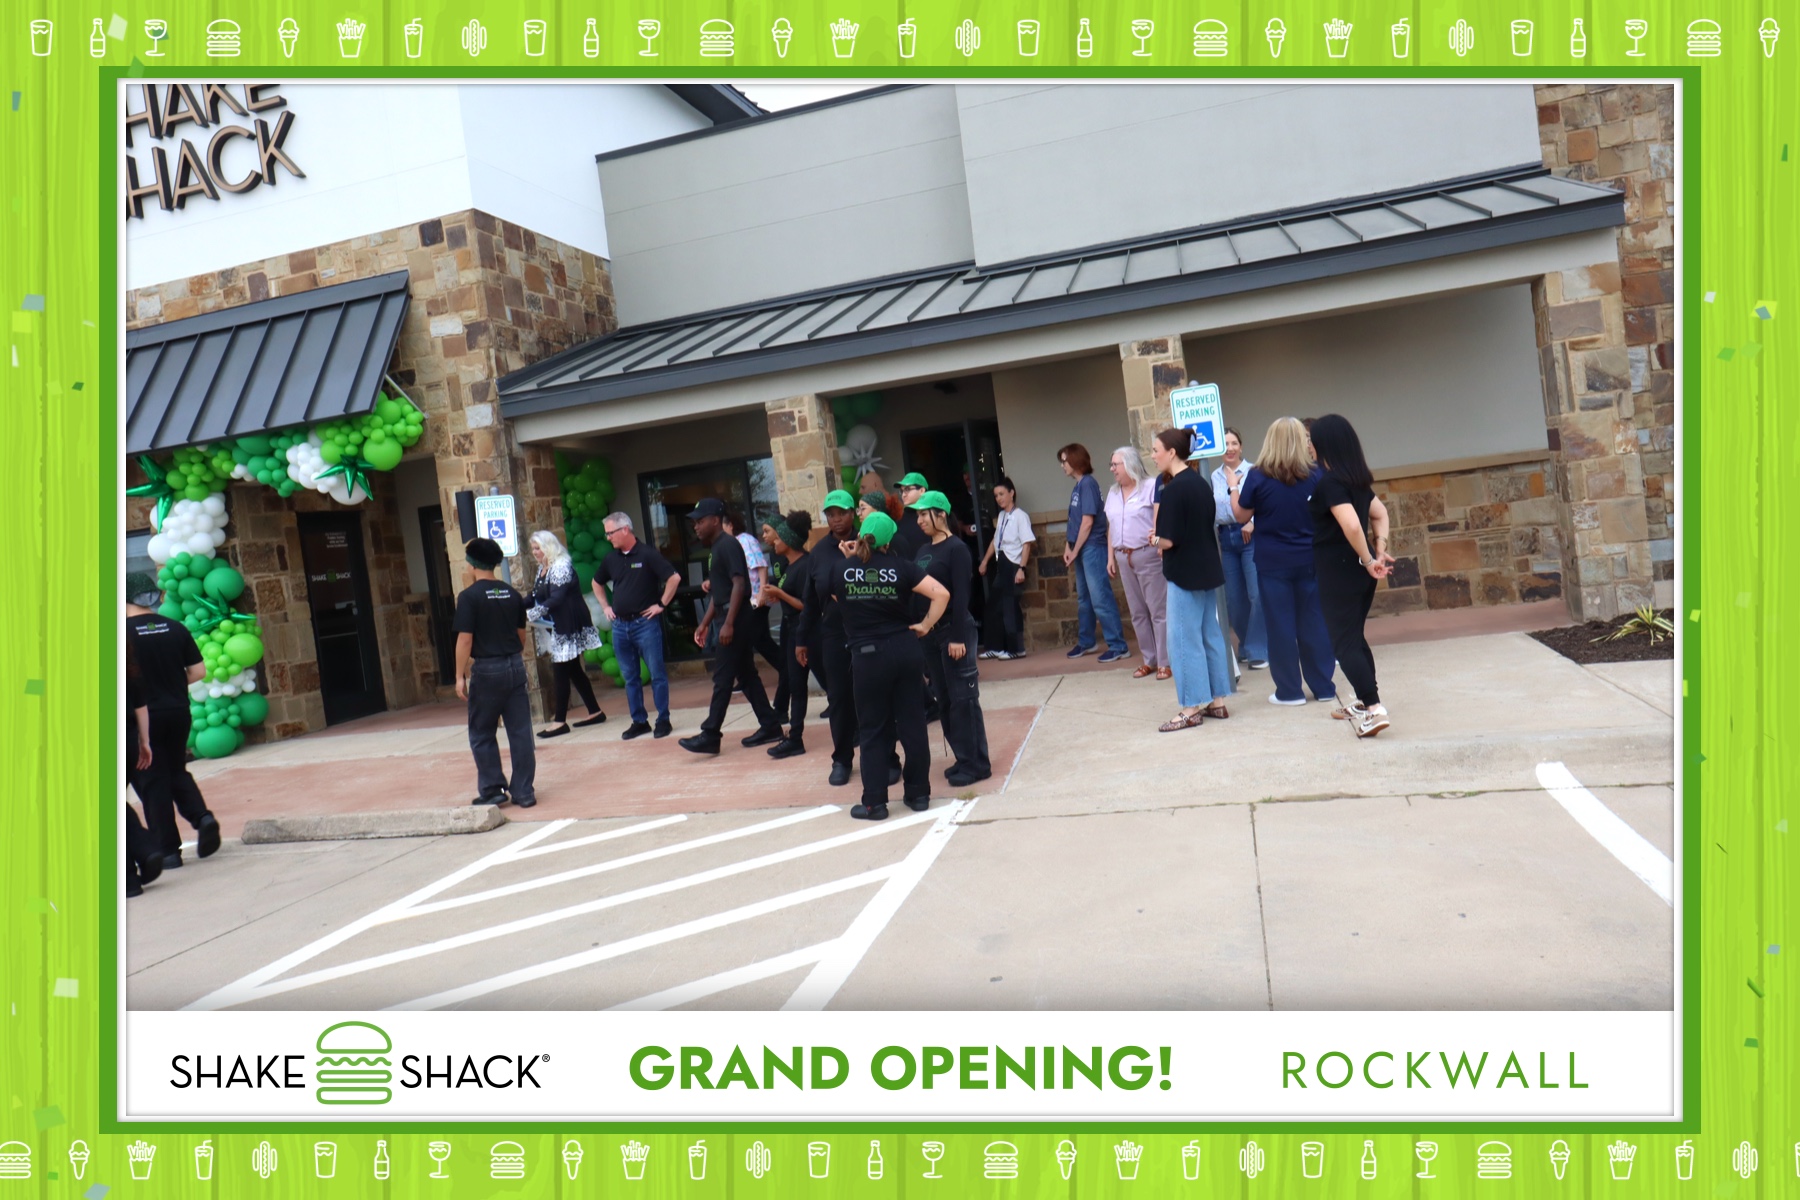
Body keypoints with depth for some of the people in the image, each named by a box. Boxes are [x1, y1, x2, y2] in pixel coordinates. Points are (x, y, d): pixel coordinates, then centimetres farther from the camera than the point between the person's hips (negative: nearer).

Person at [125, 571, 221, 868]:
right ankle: (202, 816, -2)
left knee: (153, 783, 5)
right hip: (179, 713, 4)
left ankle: (166, 849, 9)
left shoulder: (125, 632, -11)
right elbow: (199, 671, 3)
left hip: (144, 717, -4)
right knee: (177, 772, 20)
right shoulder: (176, 628, 1)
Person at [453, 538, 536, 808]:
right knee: (520, 732, 6)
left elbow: (465, 639, -13)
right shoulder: (512, 593, 7)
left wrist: (460, 675, -6)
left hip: (487, 670, -5)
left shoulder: (469, 596, -9)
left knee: (482, 734, 9)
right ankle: (524, 792, 9)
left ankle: (492, 791, 11)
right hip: (515, 667, 5)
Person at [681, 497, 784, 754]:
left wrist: (728, 623, -25)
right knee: (747, 675, 12)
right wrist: (705, 623, 20)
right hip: (727, 619, 10)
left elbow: (739, 584, -21)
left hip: (736, 620, -10)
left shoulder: (728, 545, -13)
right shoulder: (717, 548, 17)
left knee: (722, 679, -6)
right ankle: (769, 727, 16)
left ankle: (709, 736, -3)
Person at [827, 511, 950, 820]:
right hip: (905, 651, 1)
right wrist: (926, 625, -1)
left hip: (867, 656, -1)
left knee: (872, 731, 7)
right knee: (912, 724, 9)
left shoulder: (842, 569, -3)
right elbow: (941, 593, -11)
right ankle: (918, 793, 18)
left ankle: (875, 803, 10)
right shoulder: (900, 566, -4)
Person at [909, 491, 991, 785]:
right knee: (944, 699, 11)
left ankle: (975, 763, 5)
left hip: (953, 630, -8)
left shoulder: (956, 548, -10)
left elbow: (960, 595, -15)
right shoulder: (923, 550, 12)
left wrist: (958, 637, -19)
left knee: (963, 698, -3)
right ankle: (963, 758, 21)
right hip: (929, 632, 8)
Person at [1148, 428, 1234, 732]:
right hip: (1207, 570, 9)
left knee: (1184, 640, -1)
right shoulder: (1200, 483, 9)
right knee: (1211, 635, 13)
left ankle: (1192, 709, 3)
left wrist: (1155, 541, 1)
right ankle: (1218, 701, 19)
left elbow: (1167, 540, -21)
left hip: (1185, 573, -9)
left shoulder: (1173, 489, -18)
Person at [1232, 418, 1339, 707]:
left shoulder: (1258, 476, -9)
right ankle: (1324, 687, 16)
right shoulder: (1314, 474, -3)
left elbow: (1241, 516, 0)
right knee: (1314, 621, 10)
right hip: (1309, 559, 2)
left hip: (1273, 561, -2)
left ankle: (1289, 691, 9)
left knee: (1280, 624, 4)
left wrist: (1233, 490, 14)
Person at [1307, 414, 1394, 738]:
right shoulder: (1358, 479, 9)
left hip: (1339, 571, -8)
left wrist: (1368, 560, -16)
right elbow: (1380, 513, 18)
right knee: (1354, 636, 20)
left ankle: (1374, 709, -11)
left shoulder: (1328, 482, -18)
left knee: (1344, 642, -4)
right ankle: (1368, 700, 28)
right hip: (1359, 570, 9)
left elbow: (1351, 525, -28)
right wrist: (1380, 550, 9)